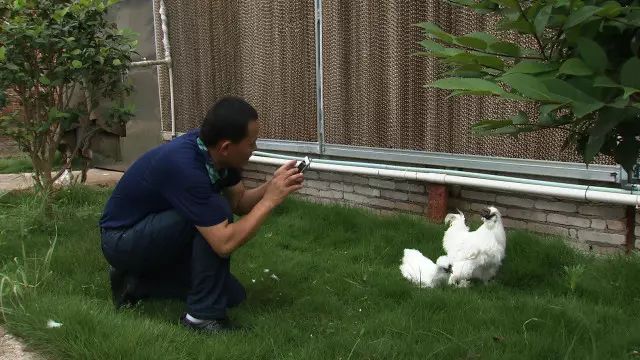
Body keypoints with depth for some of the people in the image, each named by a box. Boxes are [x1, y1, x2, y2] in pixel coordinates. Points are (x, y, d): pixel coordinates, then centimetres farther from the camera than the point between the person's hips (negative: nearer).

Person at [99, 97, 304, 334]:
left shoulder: (213, 150, -10)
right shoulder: (185, 166, -35)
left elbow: (239, 202, 5)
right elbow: (225, 243, -36)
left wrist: (271, 186, -14)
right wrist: (271, 200, -29)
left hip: (157, 235, 9)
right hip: (122, 240, -9)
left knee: (233, 295, 3)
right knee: (217, 212, -29)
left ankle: (136, 283, 12)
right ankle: (203, 314, -15)